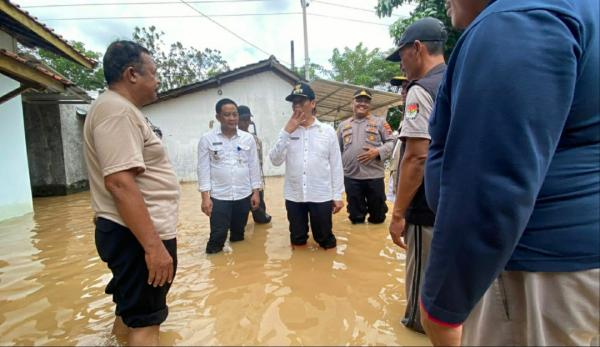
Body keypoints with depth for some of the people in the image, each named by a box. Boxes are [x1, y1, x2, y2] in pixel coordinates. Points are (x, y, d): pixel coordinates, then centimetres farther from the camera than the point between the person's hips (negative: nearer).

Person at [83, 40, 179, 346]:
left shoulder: (120, 109, 16)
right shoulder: (117, 109, -17)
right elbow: (119, 183, -27)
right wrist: (154, 245, -28)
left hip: (136, 231, 10)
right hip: (139, 235, -10)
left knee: (132, 309, 26)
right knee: (144, 321, 2)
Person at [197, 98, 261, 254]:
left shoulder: (248, 138, 2)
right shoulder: (207, 139, -4)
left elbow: (254, 166, 6)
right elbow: (203, 168, -4)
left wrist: (256, 192, 3)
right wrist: (205, 197, -9)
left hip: (244, 196, 3)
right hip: (219, 197, -2)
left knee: (238, 234, 16)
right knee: (217, 236, 2)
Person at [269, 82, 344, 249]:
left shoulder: (328, 131, 1)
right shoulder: (287, 131, 4)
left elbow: (336, 165, 2)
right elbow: (275, 160, -5)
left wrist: (338, 195, 0)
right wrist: (287, 132, -13)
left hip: (321, 196, -1)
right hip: (294, 196, 2)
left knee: (325, 241, 12)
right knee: (297, 241, 17)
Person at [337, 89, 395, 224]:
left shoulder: (379, 122, 4)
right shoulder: (343, 125, 12)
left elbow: (391, 142, 1)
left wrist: (377, 152, -16)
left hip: (374, 175, -2)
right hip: (350, 176, 2)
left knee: (378, 216, 10)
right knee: (355, 217, 13)